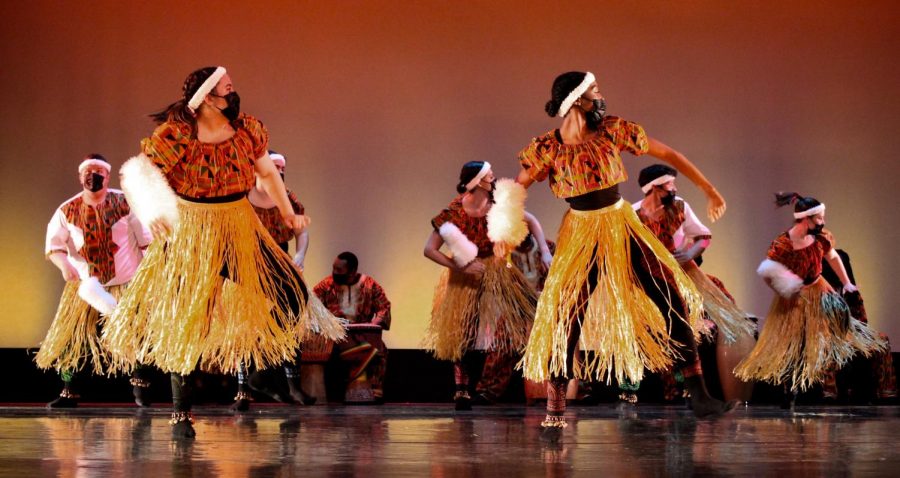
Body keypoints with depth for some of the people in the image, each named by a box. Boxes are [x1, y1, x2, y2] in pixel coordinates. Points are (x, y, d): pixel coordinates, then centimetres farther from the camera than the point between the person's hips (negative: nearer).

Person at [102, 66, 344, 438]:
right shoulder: (176, 134, -16)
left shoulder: (248, 130, -3)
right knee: (184, 321, -2)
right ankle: (181, 414, 7)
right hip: (190, 235, -4)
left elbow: (268, 173, 13)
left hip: (240, 230, 4)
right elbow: (135, 172, -14)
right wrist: (152, 212, -27)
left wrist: (289, 214, 15)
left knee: (288, 294, -5)